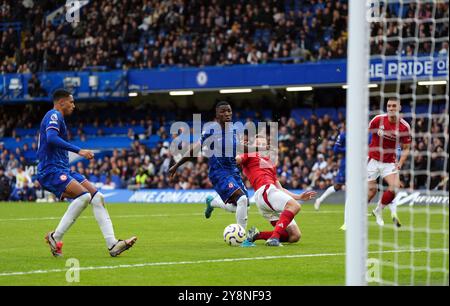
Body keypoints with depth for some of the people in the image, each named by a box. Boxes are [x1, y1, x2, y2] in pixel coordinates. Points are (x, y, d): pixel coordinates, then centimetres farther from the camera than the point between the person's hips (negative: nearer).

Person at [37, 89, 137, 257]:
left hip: (62, 170, 10)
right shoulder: (54, 115, -7)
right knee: (84, 195, -27)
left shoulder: (57, 117, 24)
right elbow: (51, 138, -26)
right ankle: (55, 237, -16)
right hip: (51, 171, -10)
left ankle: (112, 244, -9)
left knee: (97, 196, -2)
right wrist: (79, 150, -30)